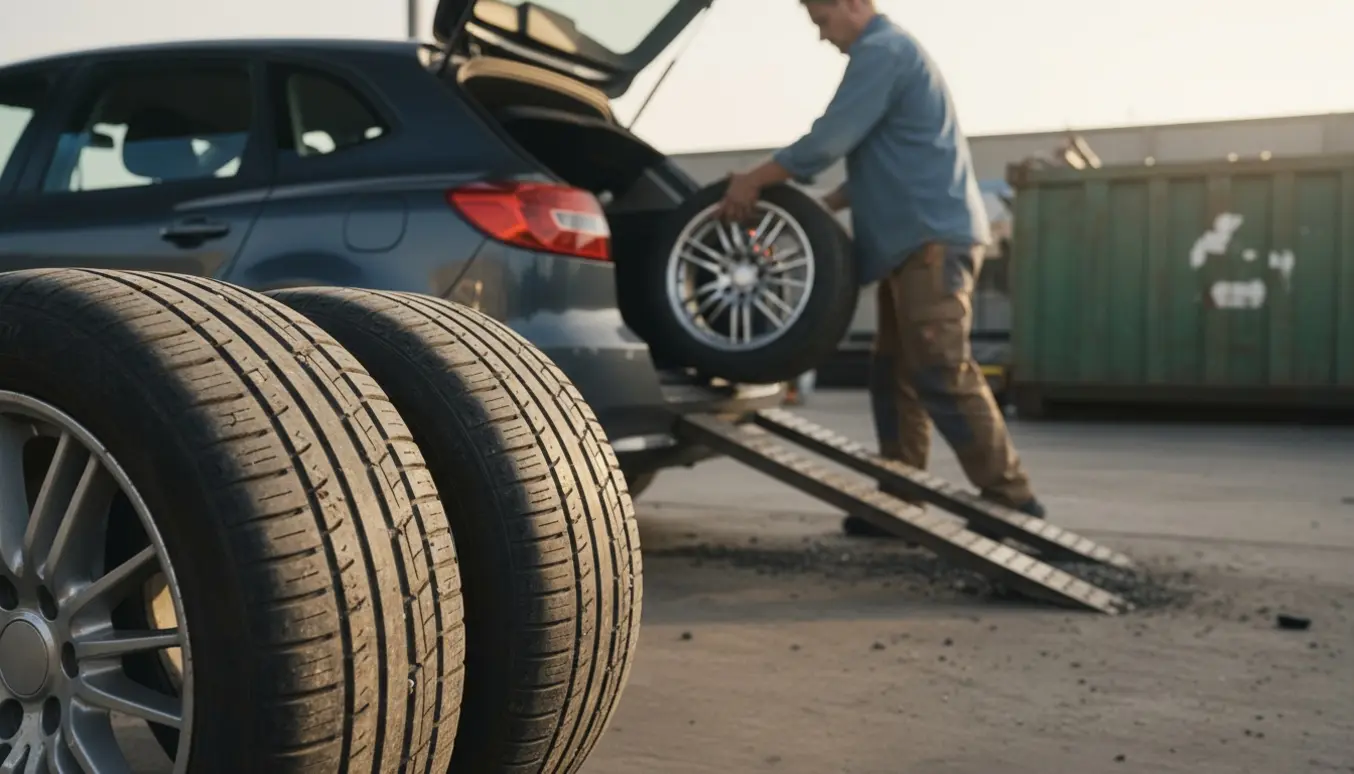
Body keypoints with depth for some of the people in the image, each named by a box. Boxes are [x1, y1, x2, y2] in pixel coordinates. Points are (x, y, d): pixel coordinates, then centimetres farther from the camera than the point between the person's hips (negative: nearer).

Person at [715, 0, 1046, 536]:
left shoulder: (882, 50, -9)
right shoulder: (890, 53, 24)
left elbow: (828, 139, -16)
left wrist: (753, 181, -6)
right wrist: (821, 208, 21)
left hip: (932, 237, -11)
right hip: (916, 240, 11)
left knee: (942, 374, -13)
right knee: (895, 375, 9)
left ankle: (1011, 501, -9)